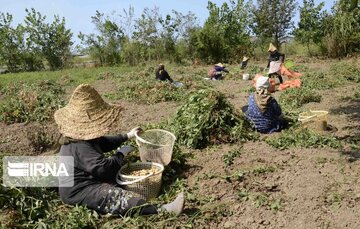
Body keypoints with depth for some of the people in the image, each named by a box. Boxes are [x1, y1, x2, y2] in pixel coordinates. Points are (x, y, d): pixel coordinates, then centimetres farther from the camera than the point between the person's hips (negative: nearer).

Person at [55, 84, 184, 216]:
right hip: (79, 192, -12)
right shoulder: (81, 147, -29)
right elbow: (103, 167, -34)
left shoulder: (81, 137, 5)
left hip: (89, 179, 12)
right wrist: (121, 155, -18)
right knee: (118, 197, -26)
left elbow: (104, 142, 21)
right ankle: (162, 211, -39)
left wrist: (128, 136, 21)